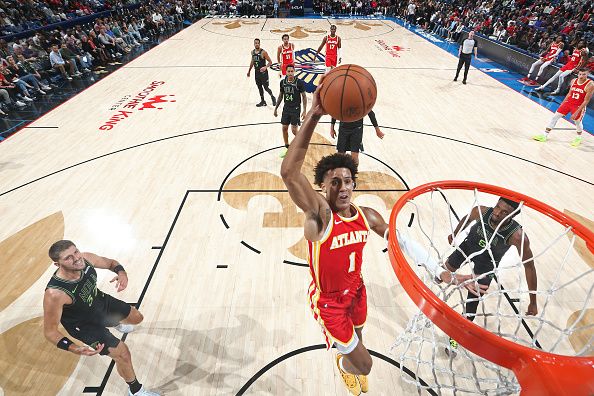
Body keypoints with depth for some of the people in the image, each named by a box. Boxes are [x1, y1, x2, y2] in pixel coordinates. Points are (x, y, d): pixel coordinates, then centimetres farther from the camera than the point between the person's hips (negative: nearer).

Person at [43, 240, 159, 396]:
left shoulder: (86, 259, -27)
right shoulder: (55, 294, -40)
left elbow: (110, 263, -6)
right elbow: (49, 331, -27)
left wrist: (121, 272, -28)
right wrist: (74, 348, -42)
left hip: (101, 301, 5)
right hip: (83, 325, -5)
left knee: (136, 318, 23)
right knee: (123, 354, -3)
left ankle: (115, 323, 63)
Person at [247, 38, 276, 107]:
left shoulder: (263, 52, -13)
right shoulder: (252, 52, 7)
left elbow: (270, 62, -11)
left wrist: (265, 67, -29)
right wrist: (249, 70, 25)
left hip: (263, 72, -6)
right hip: (256, 72, 6)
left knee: (266, 87, -4)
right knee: (259, 87, 10)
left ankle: (272, 97, 21)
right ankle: (262, 101, 21)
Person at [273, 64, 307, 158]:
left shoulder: (299, 82, -13)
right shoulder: (283, 82, 0)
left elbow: (304, 96, -7)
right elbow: (280, 95, 12)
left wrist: (304, 111, -11)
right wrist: (276, 108, 12)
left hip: (295, 109, -4)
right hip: (286, 108, 5)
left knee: (294, 130, -6)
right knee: (284, 128, 7)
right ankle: (286, 147, 23)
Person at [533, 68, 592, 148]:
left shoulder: (590, 85, -19)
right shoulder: (574, 81, -3)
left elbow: (586, 101, -18)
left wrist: (577, 112, -20)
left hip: (579, 106, -5)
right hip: (568, 102, 5)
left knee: (578, 122, 9)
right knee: (555, 116, 1)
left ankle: (579, 138, 35)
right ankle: (545, 135, 6)